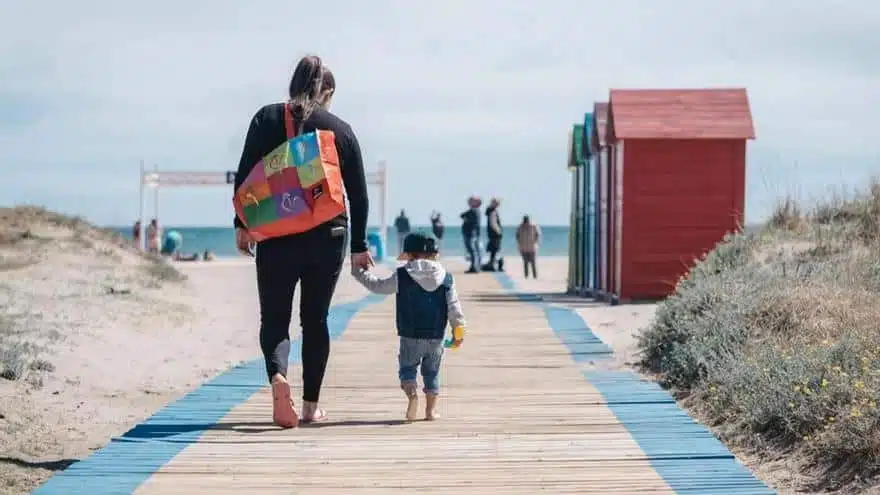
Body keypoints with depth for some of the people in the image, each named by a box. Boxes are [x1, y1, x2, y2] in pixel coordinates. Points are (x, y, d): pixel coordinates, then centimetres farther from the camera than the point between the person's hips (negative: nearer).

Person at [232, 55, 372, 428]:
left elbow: (245, 174, -2)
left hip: (276, 236, -1)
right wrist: (359, 247, 14)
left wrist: (242, 225, 5)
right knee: (315, 320, 12)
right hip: (327, 237, 1)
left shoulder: (267, 118, 3)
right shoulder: (341, 130, 5)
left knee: (274, 318, 5)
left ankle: (277, 375, -25)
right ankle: (311, 405, 13)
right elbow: (358, 194, 7)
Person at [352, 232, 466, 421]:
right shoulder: (447, 278, 3)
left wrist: (359, 271, 21)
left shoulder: (401, 276, -5)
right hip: (436, 337, 3)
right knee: (431, 372, 15)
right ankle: (431, 409, 11)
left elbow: (376, 285, 5)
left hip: (410, 336, -3)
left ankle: (412, 393, -22)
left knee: (407, 368, 7)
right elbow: (454, 308, 3)